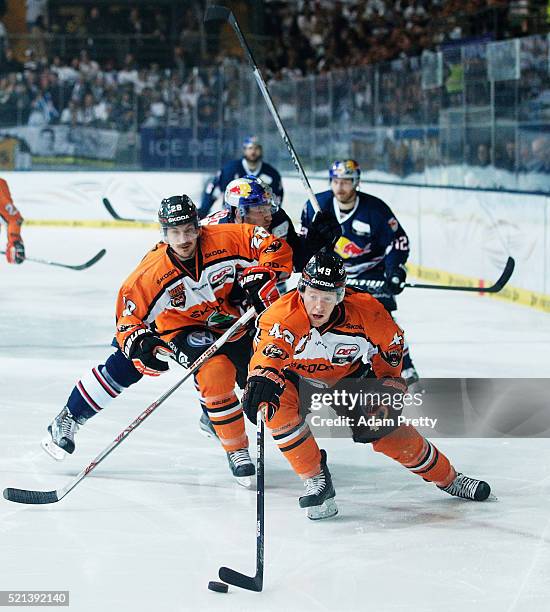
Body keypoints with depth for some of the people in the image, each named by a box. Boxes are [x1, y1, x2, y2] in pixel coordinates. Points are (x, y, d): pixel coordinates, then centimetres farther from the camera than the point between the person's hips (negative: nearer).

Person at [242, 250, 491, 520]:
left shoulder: (366, 311, -27)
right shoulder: (281, 315, -36)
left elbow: (391, 345, -7)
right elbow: (267, 354, -51)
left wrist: (390, 386, -7)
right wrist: (261, 381, -72)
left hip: (349, 378, 1)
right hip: (297, 380, -1)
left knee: (388, 431, -6)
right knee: (278, 404, -32)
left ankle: (448, 478, 19)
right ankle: (315, 479, -16)